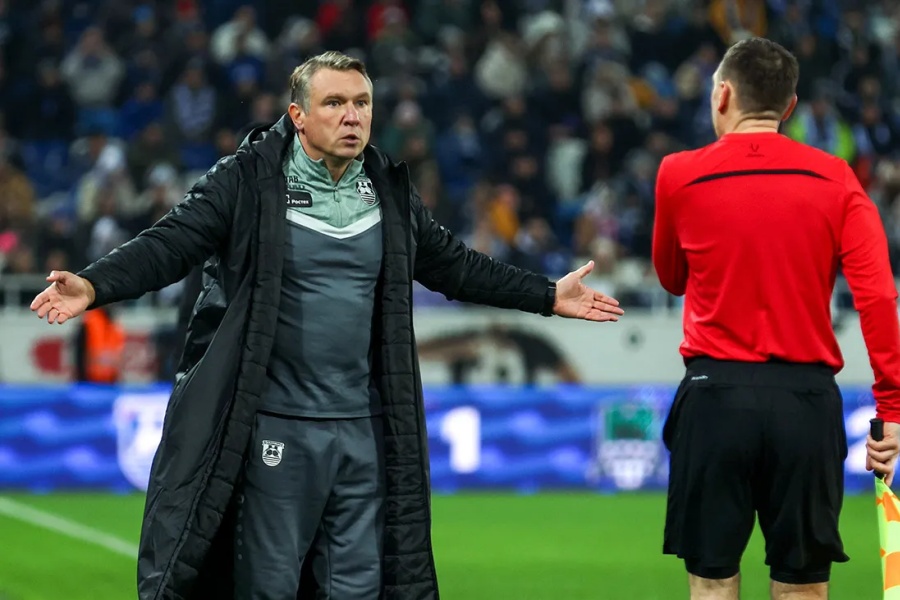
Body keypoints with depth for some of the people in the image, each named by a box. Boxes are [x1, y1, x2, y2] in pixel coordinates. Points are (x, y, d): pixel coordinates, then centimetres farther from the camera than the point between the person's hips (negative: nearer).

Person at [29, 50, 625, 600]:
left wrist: (548, 295, 21)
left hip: (364, 429, 5)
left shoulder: (391, 192, 10)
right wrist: (93, 286, -30)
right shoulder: (248, 181, -7)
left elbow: (454, 265, 21)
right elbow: (170, 244, -14)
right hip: (275, 427, -5)